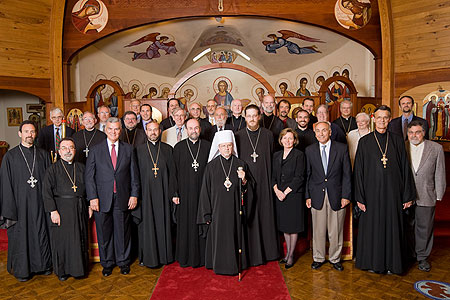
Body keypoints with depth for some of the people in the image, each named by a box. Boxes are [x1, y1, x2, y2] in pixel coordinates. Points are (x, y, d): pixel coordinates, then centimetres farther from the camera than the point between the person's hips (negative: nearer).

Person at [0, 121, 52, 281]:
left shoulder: (43, 155, 5)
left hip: (40, 203, 2)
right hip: (20, 203, -2)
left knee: (42, 234, 10)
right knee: (20, 236, 7)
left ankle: (43, 265, 27)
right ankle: (21, 269, 25)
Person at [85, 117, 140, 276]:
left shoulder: (128, 149, 6)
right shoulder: (95, 150, 3)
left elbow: (134, 174, 5)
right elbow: (89, 176, 0)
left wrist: (134, 194, -1)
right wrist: (92, 197, -7)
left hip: (123, 198, 1)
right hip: (102, 199, 0)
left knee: (122, 232, 10)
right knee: (104, 233, 10)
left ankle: (123, 262, 28)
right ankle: (107, 263, 27)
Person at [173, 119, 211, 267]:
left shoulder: (207, 146, 5)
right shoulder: (179, 147, 3)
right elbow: (174, 172, 2)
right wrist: (174, 193, -3)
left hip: (203, 191, 0)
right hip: (185, 193, 0)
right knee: (185, 225, 7)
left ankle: (202, 256, 21)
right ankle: (185, 257, 21)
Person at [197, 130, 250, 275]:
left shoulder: (240, 164, 3)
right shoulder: (211, 166, -2)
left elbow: (246, 189, 6)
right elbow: (206, 191, -1)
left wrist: (243, 180, -17)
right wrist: (207, 214, -5)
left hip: (234, 209, 1)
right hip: (217, 209, -1)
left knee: (234, 236, 7)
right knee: (219, 238, 5)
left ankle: (235, 265, 24)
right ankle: (219, 265, 22)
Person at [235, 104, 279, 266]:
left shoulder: (268, 135, 5)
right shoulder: (238, 136, 2)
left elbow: (271, 160, 7)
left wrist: (272, 182, 4)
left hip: (263, 182, 1)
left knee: (265, 215, 7)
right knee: (248, 218, 2)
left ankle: (266, 251, 23)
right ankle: (250, 254, 15)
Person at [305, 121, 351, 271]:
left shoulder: (342, 148, 0)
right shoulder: (309, 150, 4)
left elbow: (347, 174, 0)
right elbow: (307, 175, 5)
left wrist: (346, 195, -6)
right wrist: (307, 196, 0)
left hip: (336, 195, -1)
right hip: (317, 196, 1)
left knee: (336, 230, 9)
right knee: (318, 229, 8)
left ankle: (335, 258, 27)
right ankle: (318, 258, 26)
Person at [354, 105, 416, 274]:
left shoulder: (398, 141, 4)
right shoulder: (364, 142, -1)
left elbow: (405, 169, 5)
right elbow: (358, 171, -2)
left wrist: (408, 196, 1)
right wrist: (359, 197, -6)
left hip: (393, 193, 1)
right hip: (372, 192, -1)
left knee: (392, 227, 8)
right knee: (372, 227, 7)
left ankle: (391, 263, 25)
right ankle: (373, 262, 24)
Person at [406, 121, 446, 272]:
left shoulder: (436, 148, 1)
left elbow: (440, 173, 3)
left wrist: (438, 195, 0)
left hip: (426, 197, 0)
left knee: (424, 228, 9)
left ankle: (422, 257, 25)